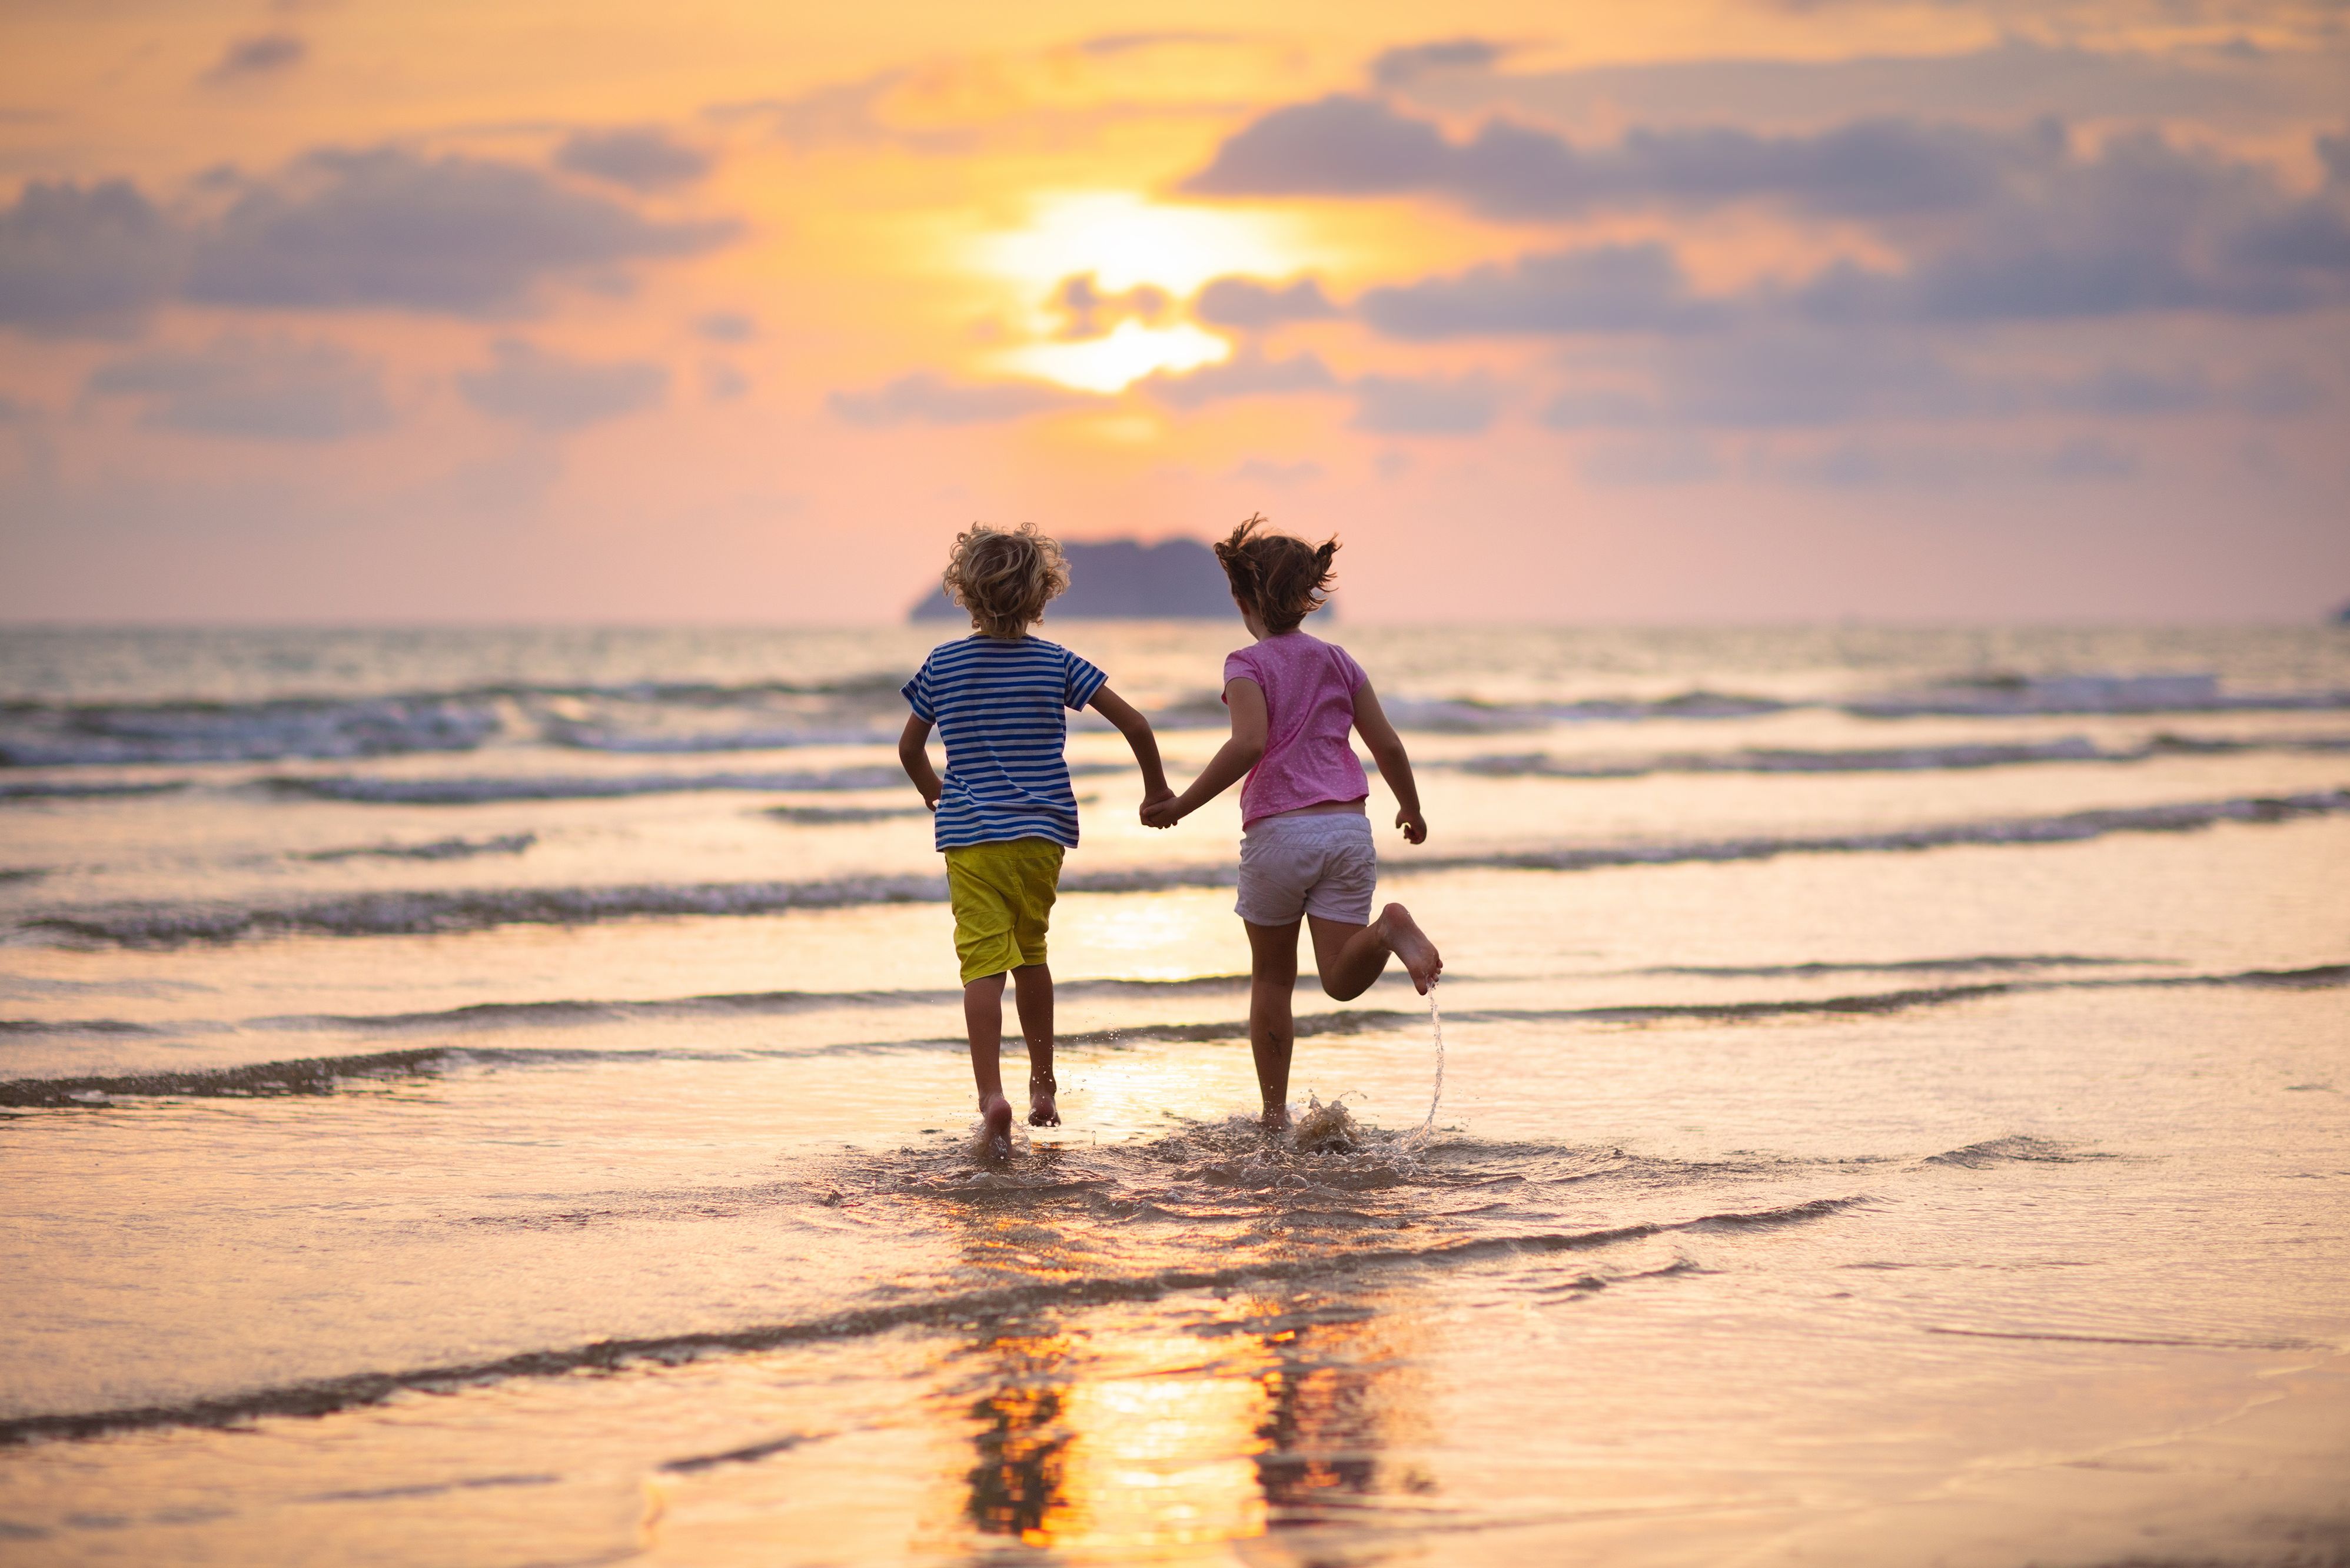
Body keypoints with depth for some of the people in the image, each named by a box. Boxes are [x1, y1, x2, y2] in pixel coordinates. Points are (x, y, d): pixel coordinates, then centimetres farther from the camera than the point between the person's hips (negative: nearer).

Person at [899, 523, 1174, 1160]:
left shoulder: (942, 666, 0)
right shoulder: (1056, 663, -1)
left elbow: (910, 749, 12)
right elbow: (1134, 724, -3)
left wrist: (934, 795, 32)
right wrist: (1156, 787, 13)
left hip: (970, 837, -2)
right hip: (1043, 834, 2)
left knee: (984, 963, -9)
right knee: (1030, 952, 21)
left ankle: (992, 1095, -27)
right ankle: (1043, 1085, 29)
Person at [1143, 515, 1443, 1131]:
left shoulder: (1249, 666, -2)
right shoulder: (1337, 662, 13)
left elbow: (1250, 743, -19)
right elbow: (1387, 745, 13)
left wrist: (1182, 805, -16)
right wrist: (1411, 809, 30)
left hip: (1278, 829, -3)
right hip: (1347, 827, 3)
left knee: (1271, 977, 13)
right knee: (1343, 979, -1)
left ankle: (1275, 1115, 14)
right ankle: (1388, 929, -33)